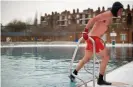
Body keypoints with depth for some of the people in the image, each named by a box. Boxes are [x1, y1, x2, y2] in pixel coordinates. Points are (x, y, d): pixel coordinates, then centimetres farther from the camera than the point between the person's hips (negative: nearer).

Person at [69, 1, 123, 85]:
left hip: (94, 38, 10)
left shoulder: (109, 17, 19)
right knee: (106, 57, -3)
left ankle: (73, 74, 24)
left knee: (86, 58, 16)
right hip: (94, 38, -10)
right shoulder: (108, 14, -12)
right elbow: (93, 19, -25)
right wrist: (86, 31, -32)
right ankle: (100, 80, 2)